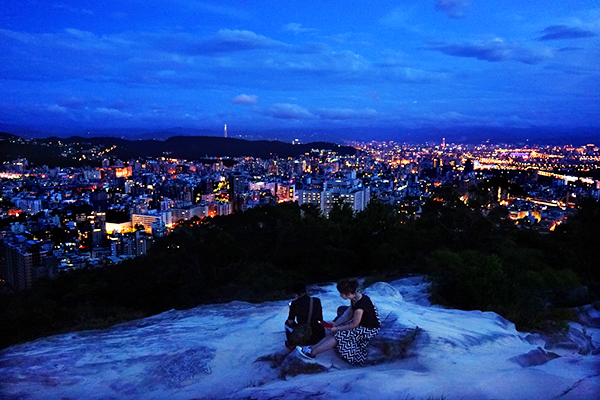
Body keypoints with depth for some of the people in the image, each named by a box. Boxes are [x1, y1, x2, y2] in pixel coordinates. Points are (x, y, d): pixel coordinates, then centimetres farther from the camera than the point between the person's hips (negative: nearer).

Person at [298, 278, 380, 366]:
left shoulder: (360, 305, -32)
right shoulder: (355, 297, -6)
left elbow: (354, 325, -21)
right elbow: (349, 314, 5)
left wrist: (336, 328, -13)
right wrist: (335, 323, -3)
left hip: (369, 329, -8)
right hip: (361, 321, 8)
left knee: (339, 335, -14)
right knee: (336, 333, -4)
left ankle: (313, 352, -8)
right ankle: (313, 347, -1)